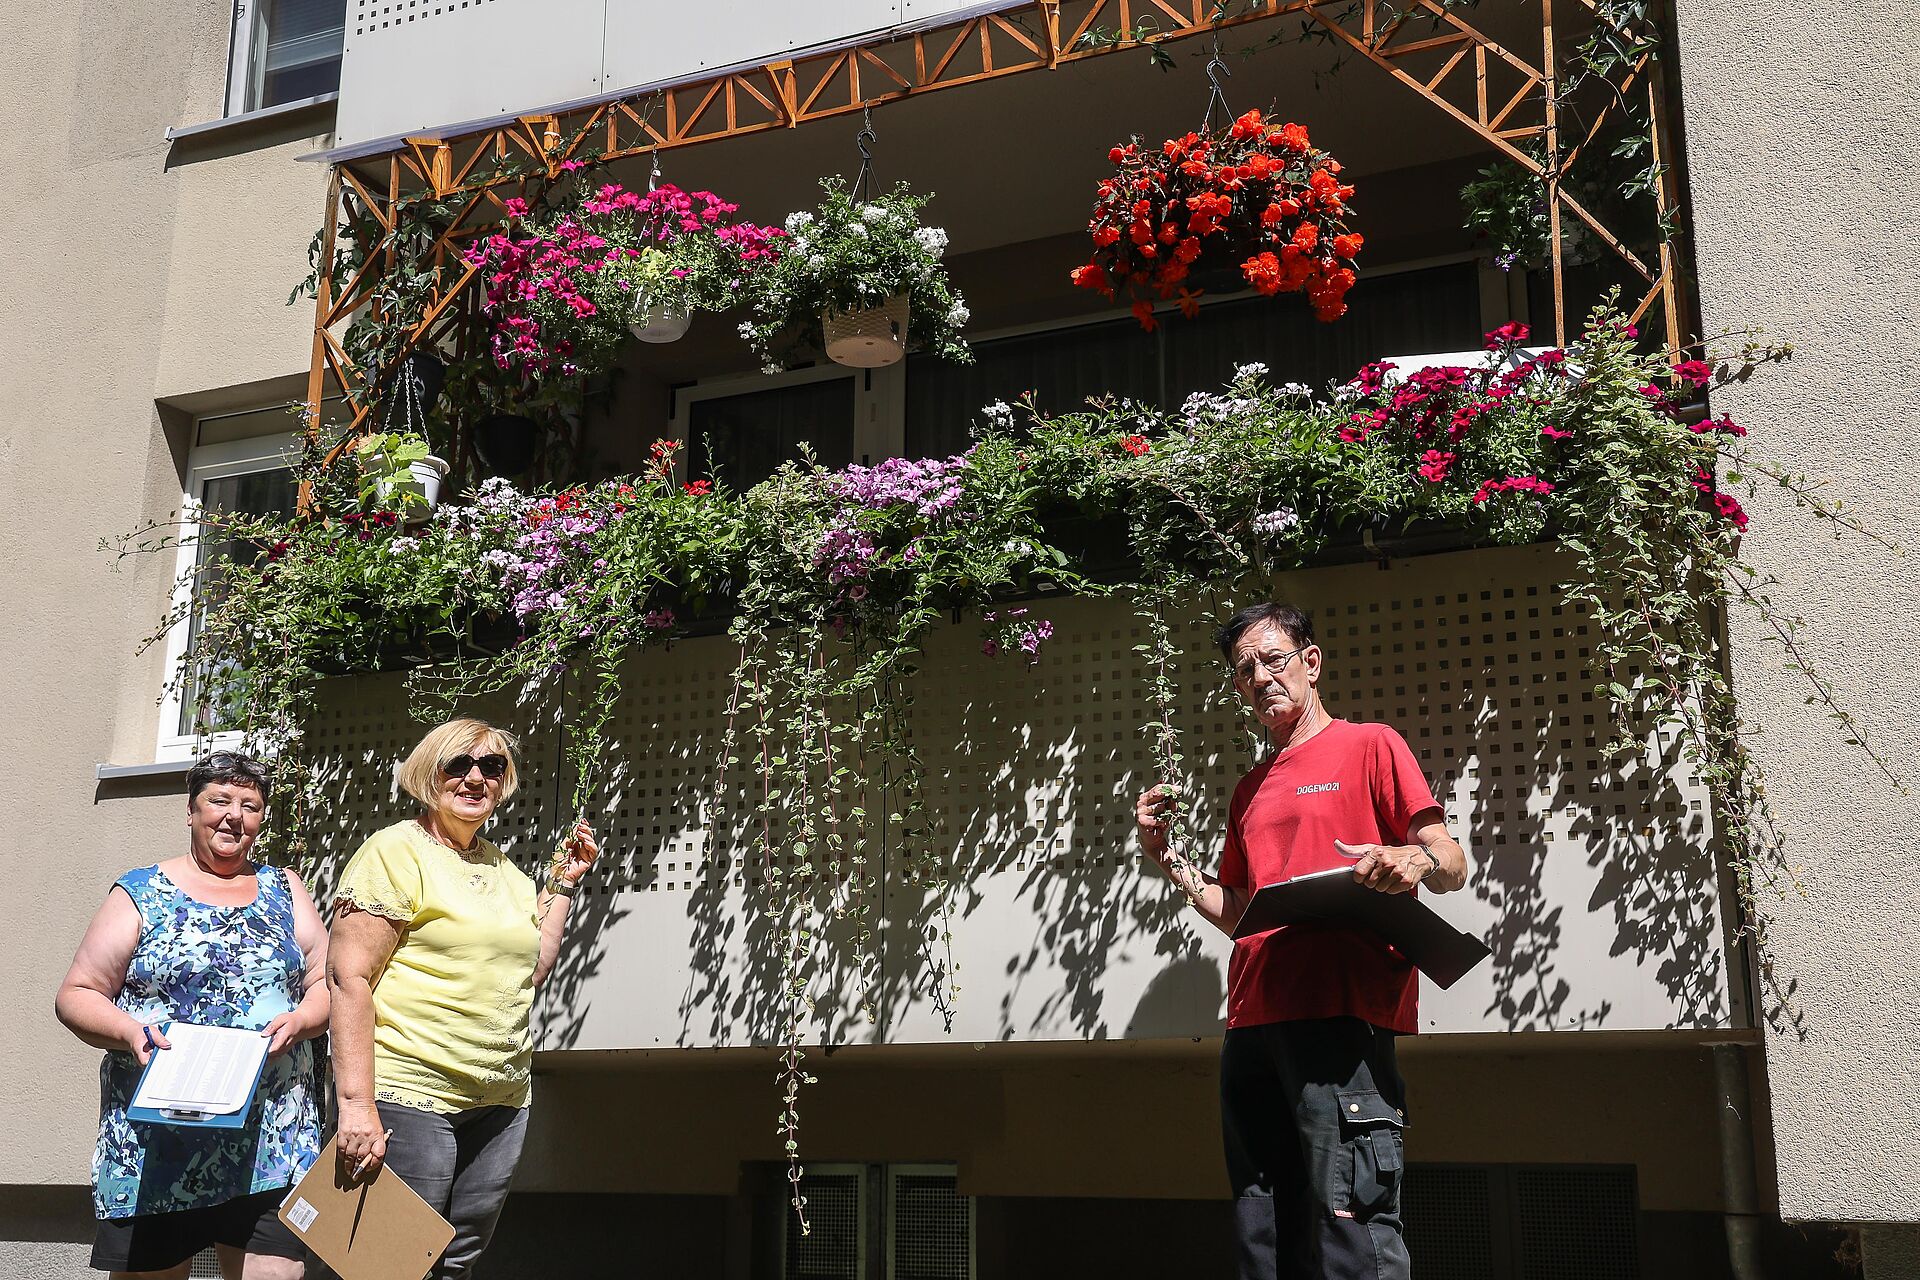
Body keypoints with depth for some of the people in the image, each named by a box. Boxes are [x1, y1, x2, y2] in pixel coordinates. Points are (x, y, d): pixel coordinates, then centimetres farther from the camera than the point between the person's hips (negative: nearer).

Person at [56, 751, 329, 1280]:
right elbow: (76, 995, 5)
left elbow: (328, 981, 12)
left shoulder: (284, 890, 13)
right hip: (156, 1143, -1)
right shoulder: (140, 893, 7)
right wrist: (130, 1032, -14)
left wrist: (299, 1021, -9)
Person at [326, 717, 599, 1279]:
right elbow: (348, 977, -14)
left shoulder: (504, 869, 16)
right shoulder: (397, 850, -7)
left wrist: (562, 883, 15)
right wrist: (356, 1104, -21)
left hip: (501, 1104, 7)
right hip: (409, 1097, -7)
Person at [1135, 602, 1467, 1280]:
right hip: (1252, 1022, 7)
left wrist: (1414, 858, -23)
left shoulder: (1369, 746, 7)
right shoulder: (1251, 790, 25)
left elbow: (1452, 869, 0)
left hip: (1341, 1018, -6)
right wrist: (1166, 854, 14)